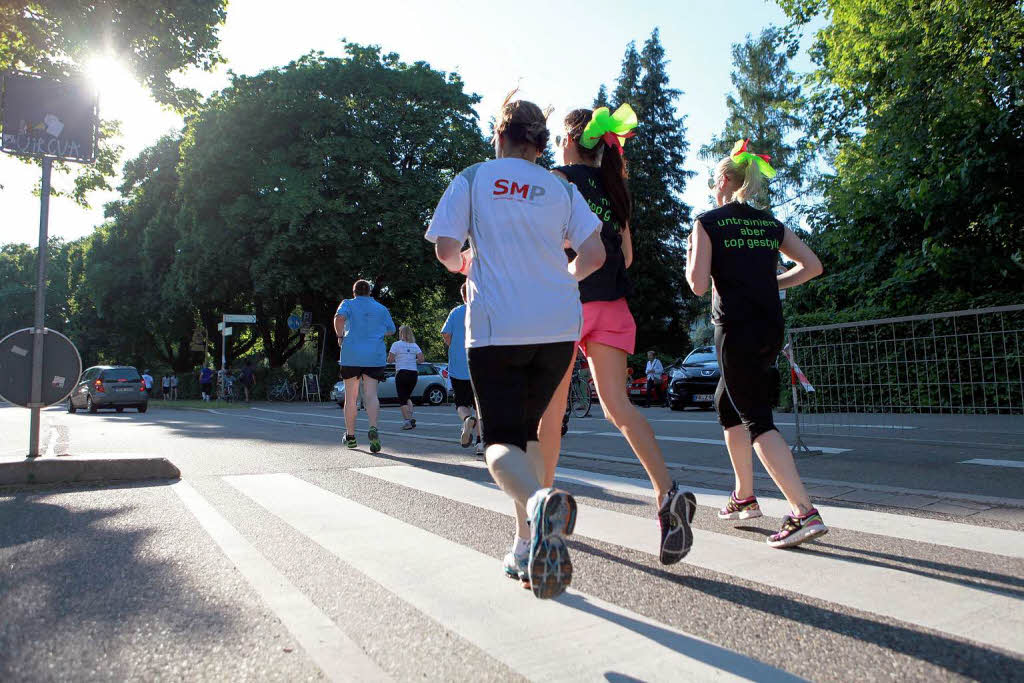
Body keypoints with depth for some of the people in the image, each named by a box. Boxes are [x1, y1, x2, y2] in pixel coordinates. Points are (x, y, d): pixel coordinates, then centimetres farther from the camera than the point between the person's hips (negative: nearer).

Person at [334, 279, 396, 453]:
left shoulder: (348, 304, 5)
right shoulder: (381, 309, 13)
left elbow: (339, 318, -15)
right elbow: (390, 331, 16)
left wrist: (340, 336, -2)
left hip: (351, 355, -1)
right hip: (375, 356, 1)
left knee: (351, 397, 10)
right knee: (371, 395, -6)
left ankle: (350, 436, 19)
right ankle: (373, 428, -31)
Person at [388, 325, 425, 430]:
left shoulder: (396, 344, -3)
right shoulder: (415, 345, 8)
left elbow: (389, 360, -7)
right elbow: (421, 359, 0)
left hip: (402, 373, -4)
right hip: (414, 373, 4)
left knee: (402, 399, 2)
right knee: (407, 396, 20)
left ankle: (407, 420, -10)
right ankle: (410, 418, 6)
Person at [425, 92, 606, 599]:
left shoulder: (472, 179, 7)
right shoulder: (561, 188, 12)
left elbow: (446, 249, -2)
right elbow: (594, 256, 2)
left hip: (497, 327, -3)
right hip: (559, 324, 3)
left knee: (501, 440, -2)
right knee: (526, 429, 18)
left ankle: (539, 500, -36)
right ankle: (528, 545, 15)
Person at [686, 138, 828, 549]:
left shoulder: (708, 222, -3)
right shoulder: (771, 224, 13)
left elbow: (698, 285, -11)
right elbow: (812, 265, 11)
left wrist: (689, 256, 8)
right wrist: (772, 284, 18)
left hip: (735, 328, -7)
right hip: (771, 328, 7)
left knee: (757, 420, -5)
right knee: (726, 403, 22)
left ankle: (804, 512, -15)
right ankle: (745, 496, 29)